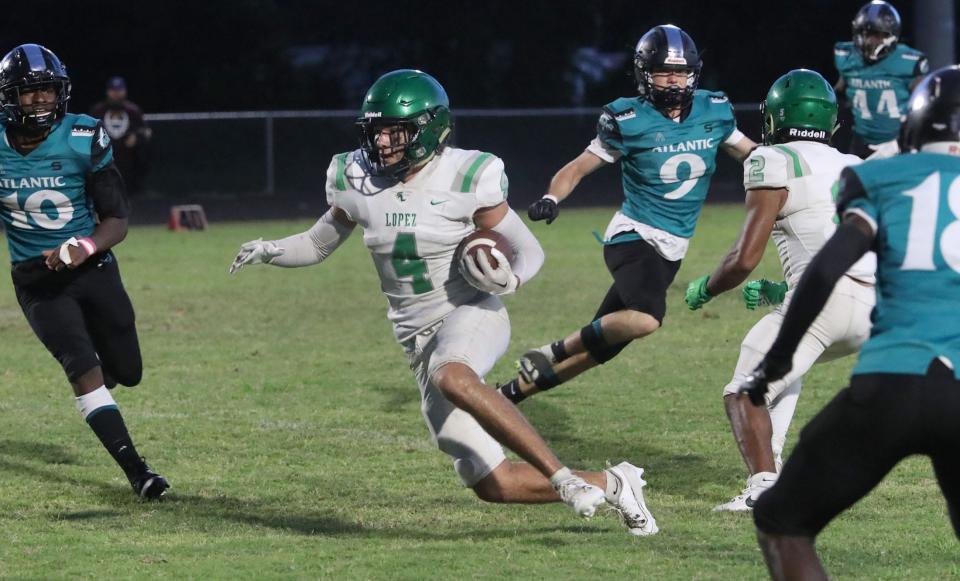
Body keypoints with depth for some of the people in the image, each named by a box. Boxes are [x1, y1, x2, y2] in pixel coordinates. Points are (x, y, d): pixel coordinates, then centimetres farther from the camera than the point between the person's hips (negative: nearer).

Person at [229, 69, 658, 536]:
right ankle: (609, 484, 20)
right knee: (492, 485, -2)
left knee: (452, 379, -42)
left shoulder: (465, 179, -12)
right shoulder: (358, 181, 0)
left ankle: (564, 477, -35)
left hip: (472, 314, -5)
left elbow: (529, 251, -3)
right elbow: (319, 244, 16)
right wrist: (271, 251, -3)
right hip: (418, 338, 5)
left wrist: (511, 279, -25)